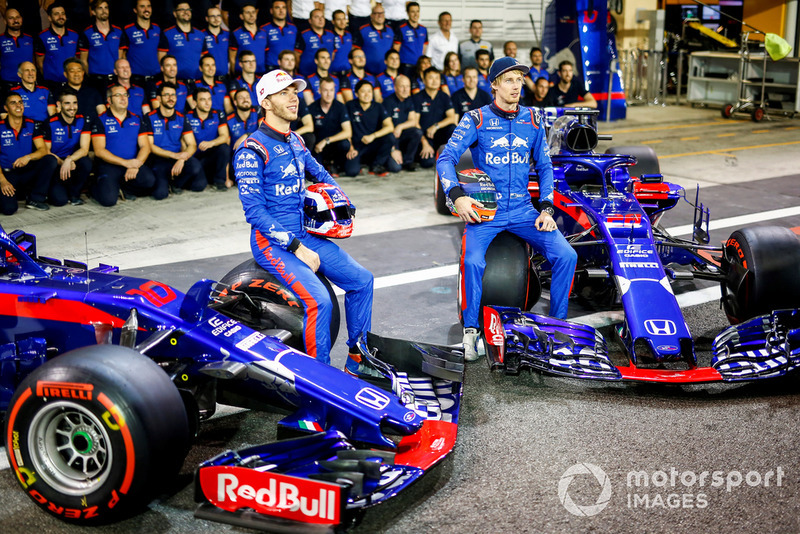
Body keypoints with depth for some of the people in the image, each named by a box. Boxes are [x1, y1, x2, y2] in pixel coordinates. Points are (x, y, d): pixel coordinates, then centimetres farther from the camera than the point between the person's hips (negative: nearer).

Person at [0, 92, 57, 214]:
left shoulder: (31, 125, 6)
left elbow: (43, 150, -3)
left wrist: (29, 157, -25)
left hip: (28, 171, 4)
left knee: (50, 160, -24)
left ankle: (35, 199, -12)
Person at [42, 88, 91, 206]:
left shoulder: (83, 121, -2)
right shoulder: (51, 124, -8)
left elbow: (84, 149, -11)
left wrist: (69, 160, -31)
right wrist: (62, 162, -23)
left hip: (74, 162, 3)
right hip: (56, 164, -3)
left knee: (86, 163, -34)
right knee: (59, 200, -25)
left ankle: (74, 194, -7)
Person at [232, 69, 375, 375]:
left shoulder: (295, 142, 11)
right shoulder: (253, 151, -14)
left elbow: (320, 174, 29)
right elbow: (254, 211, -19)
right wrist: (296, 248, -22)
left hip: (305, 234, 8)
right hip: (272, 242, -8)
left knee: (361, 280, 0)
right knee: (319, 300, -26)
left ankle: (357, 360, 13)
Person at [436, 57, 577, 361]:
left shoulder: (532, 121, 10)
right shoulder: (476, 119, -1)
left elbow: (544, 167, 16)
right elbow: (446, 159, -6)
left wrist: (546, 209, 3)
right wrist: (457, 196, -23)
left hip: (523, 209, 3)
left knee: (566, 255, -15)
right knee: (473, 261, -30)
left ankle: (558, 322, 2)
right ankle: (470, 330, -10)